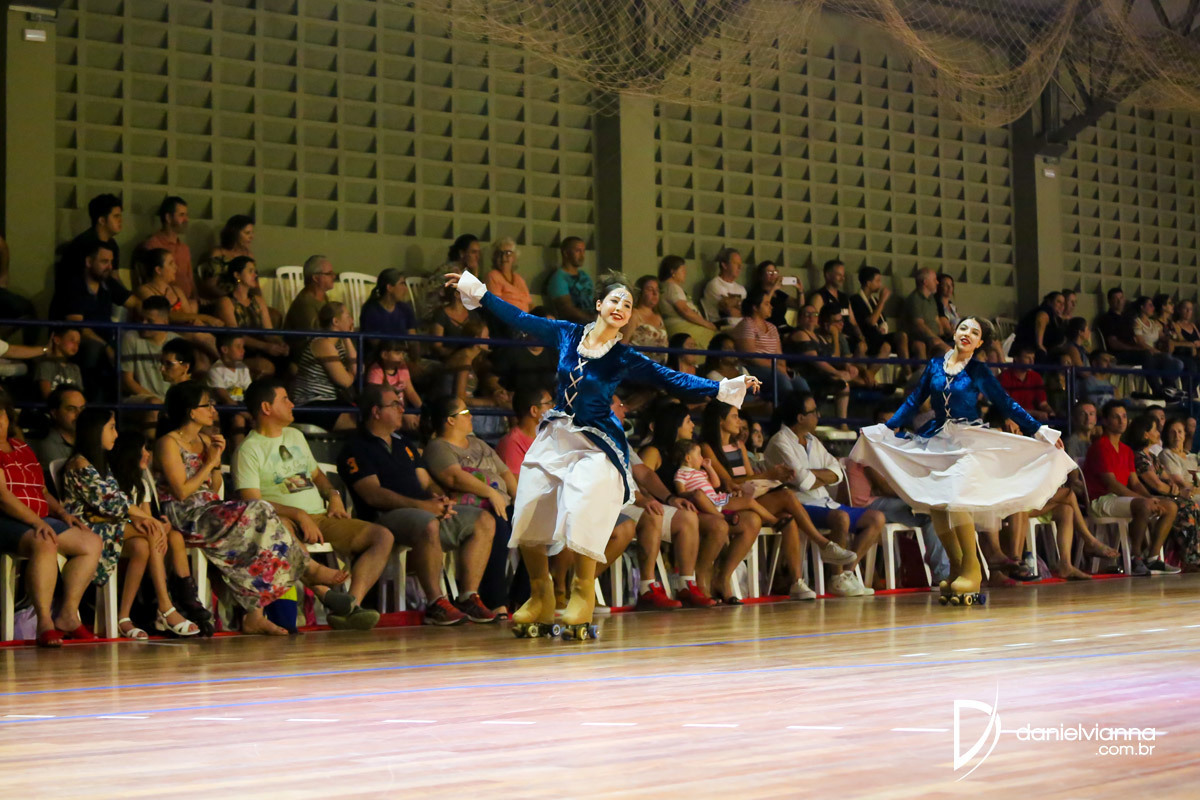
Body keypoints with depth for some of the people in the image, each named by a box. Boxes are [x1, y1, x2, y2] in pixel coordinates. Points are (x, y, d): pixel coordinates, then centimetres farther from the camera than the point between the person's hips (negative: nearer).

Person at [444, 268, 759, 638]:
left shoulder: (625, 359, -5)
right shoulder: (567, 334, 2)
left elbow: (675, 380, -8)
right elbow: (520, 319, 10)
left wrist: (727, 387, -16)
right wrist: (477, 291, 12)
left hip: (596, 445, -3)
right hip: (554, 437, 4)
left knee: (582, 518, -21)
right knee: (526, 520, 0)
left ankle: (583, 596, -1)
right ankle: (540, 599, 18)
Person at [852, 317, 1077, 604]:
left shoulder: (978, 371, -1)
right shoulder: (935, 365, 8)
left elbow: (1006, 404, 1)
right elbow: (915, 401, 14)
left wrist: (1039, 431, -4)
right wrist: (887, 428, 11)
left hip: (969, 443, -4)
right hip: (938, 442, 4)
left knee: (956, 500, -20)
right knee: (934, 505, -2)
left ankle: (972, 568, -9)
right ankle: (957, 567, 11)